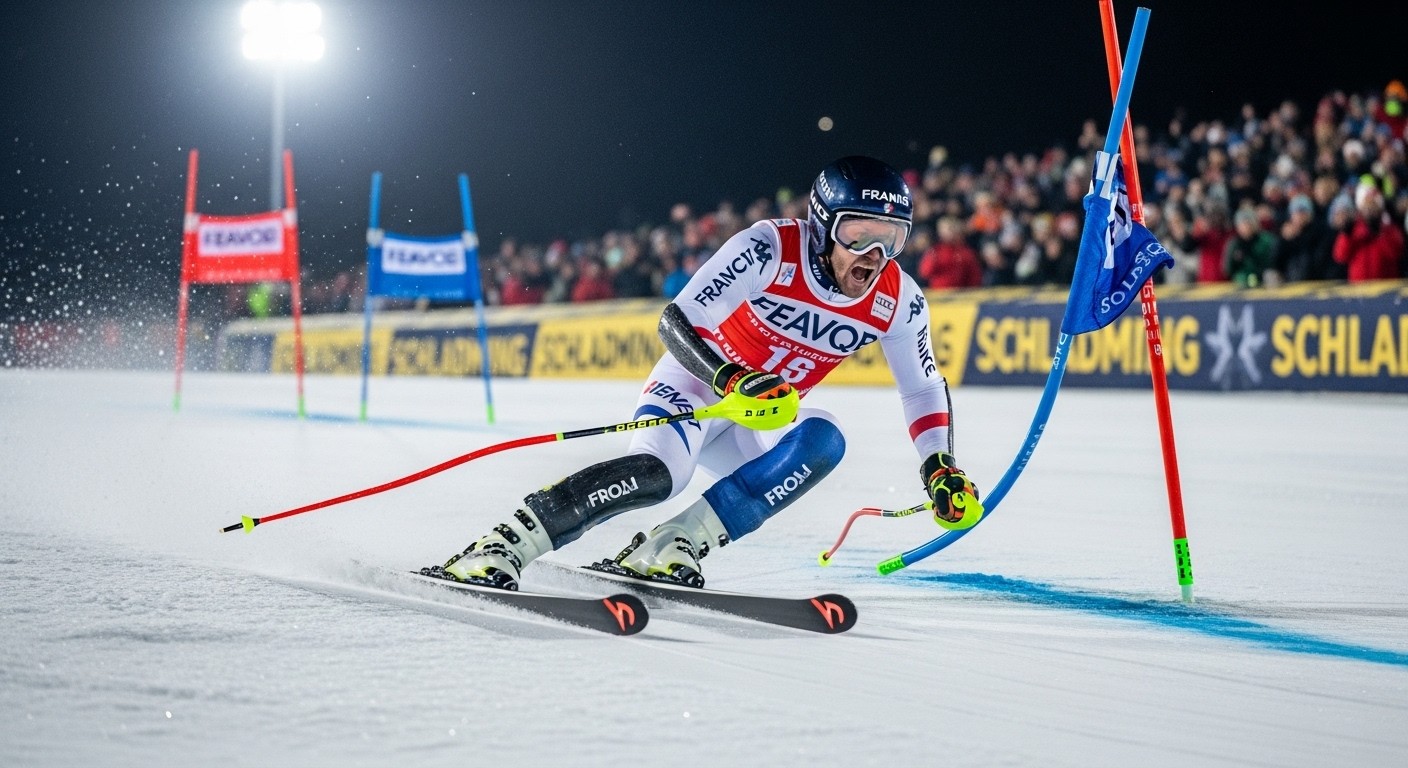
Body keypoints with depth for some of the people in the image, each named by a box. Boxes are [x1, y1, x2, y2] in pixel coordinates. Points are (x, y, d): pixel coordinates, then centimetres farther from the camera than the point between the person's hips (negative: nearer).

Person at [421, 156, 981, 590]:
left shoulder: (898, 301, -10)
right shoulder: (770, 249, -24)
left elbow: (925, 389, 8)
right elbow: (677, 322, -27)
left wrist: (941, 469, -4)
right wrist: (735, 382, -42)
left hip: (758, 427, 5)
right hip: (697, 385, -5)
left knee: (822, 441, -28)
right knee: (656, 472, -35)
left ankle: (669, 550, -30)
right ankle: (497, 552, -33)